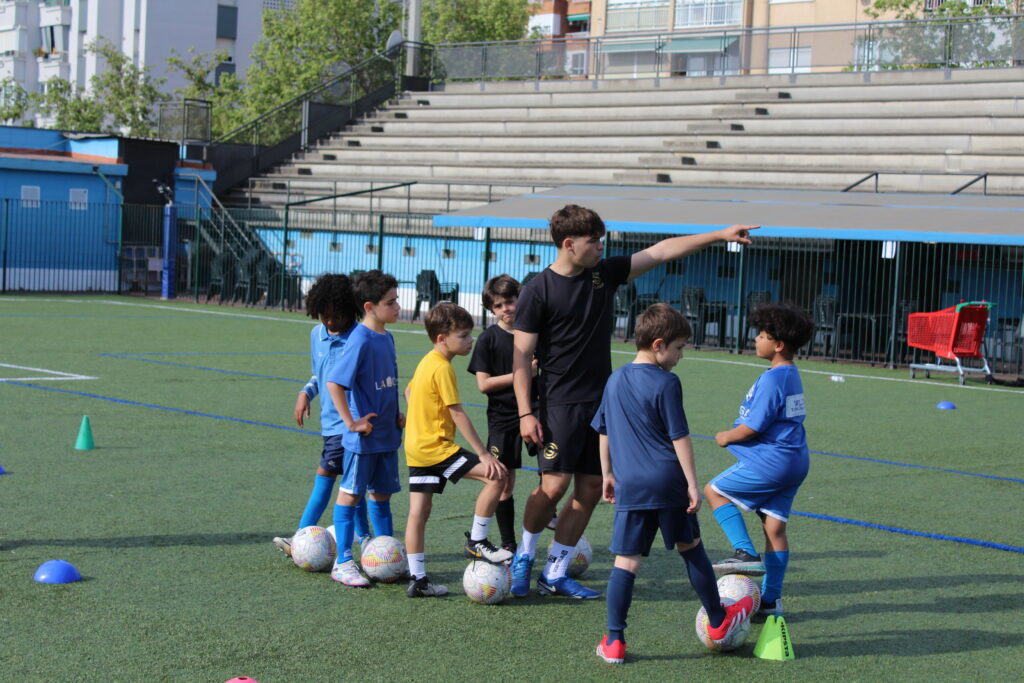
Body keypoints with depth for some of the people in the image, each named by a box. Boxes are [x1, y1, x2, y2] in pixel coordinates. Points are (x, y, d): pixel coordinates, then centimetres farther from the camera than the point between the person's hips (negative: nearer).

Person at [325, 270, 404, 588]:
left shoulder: (386, 337, 8)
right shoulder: (360, 340, -18)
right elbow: (334, 383, -24)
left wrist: (396, 413, 11)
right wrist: (351, 422, -21)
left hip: (388, 434, 8)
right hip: (363, 437, -8)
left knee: (382, 493, 16)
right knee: (351, 493, 1)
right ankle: (343, 563, 7)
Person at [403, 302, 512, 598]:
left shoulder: (426, 362, 13)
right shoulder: (442, 368, -16)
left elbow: (409, 391, 30)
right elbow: (458, 414, -18)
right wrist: (484, 454, -17)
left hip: (416, 447, 10)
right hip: (436, 447, -10)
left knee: (418, 512, 10)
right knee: (496, 475, -13)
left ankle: (417, 579, 14)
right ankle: (477, 541, -5)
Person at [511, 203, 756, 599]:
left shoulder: (605, 274, 8)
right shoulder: (538, 291, -8)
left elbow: (662, 251, 10)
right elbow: (521, 356, -8)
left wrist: (720, 236, 7)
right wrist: (525, 413, -15)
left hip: (601, 402, 6)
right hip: (559, 404, -6)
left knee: (590, 490, 4)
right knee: (554, 486, -13)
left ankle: (555, 574, 13)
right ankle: (525, 555, 14)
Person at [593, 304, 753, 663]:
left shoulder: (615, 380, 10)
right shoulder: (666, 383, -9)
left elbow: (603, 431, 17)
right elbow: (679, 437, -10)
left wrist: (607, 473, 26)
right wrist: (692, 484, -6)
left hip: (630, 486, 4)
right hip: (668, 483, -4)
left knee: (626, 560, 2)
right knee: (691, 548, 14)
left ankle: (614, 641, -1)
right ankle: (719, 621, 30)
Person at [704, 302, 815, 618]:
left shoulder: (772, 379, -17)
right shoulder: (792, 374, 13)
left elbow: (753, 427, -18)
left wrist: (727, 437, -1)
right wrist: (734, 434, 18)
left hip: (772, 459, -9)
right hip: (795, 461, 9)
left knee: (715, 491, 3)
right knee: (775, 527, 9)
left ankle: (746, 553, -6)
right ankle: (771, 599, 11)